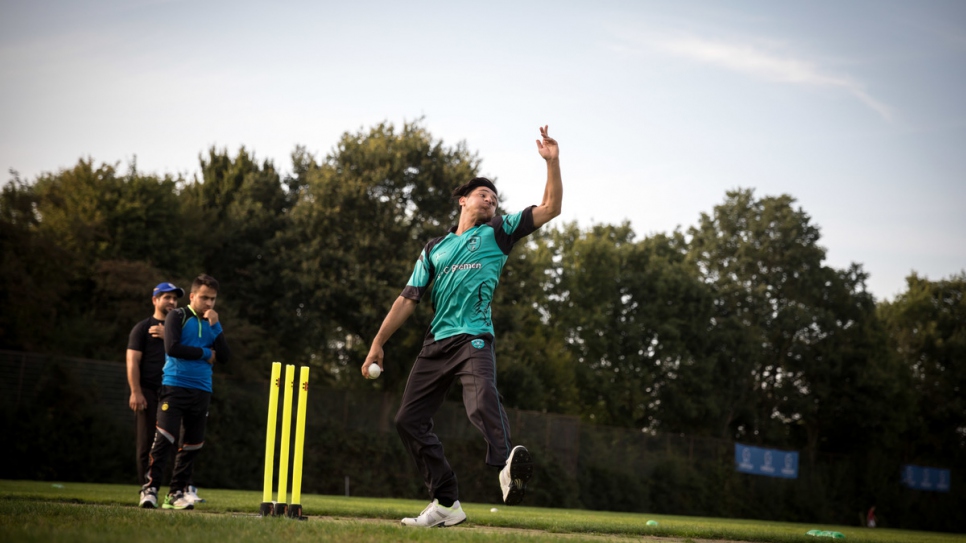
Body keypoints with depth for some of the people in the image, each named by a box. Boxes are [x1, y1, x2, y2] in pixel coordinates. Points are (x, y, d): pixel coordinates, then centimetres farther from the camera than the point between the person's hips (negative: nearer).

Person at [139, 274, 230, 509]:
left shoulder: (213, 323, 15)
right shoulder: (177, 316, 0)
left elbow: (225, 358, 6)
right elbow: (172, 348, -15)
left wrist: (215, 326, -3)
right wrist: (205, 353, -6)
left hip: (202, 391, 5)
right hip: (175, 386, -5)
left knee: (193, 443, 5)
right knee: (164, 437, -15)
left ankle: (176, 493, 12)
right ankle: (150, 488, -11)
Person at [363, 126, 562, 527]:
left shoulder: (499, 233, 15)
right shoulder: (434, 249, 23)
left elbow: (551, 208, 7)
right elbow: (408, 299, 18)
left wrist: (552, 162, -3)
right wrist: (378, 342, 11)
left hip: (473, 339, -5)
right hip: (435, 343, 5)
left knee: (482, 403, -32)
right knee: (410, 420, 0)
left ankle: (506, 465, -59)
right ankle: (446, 503, 6)